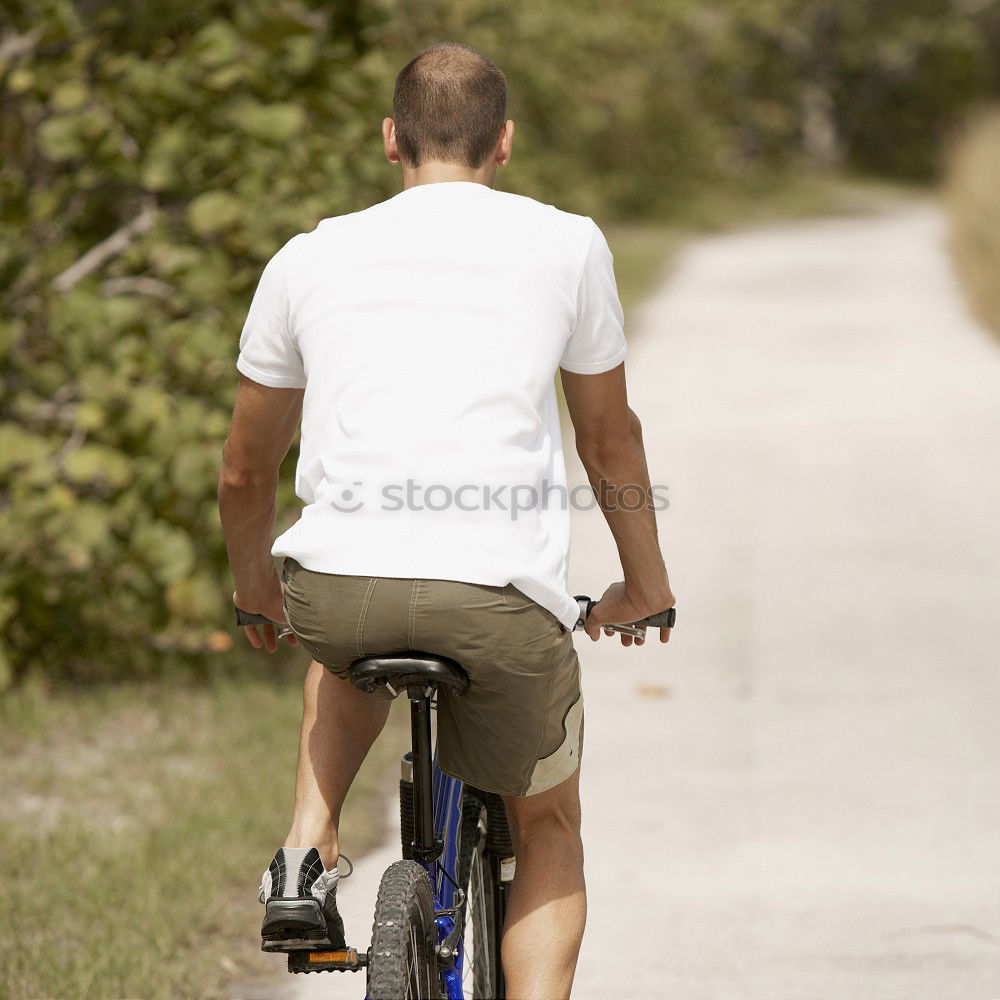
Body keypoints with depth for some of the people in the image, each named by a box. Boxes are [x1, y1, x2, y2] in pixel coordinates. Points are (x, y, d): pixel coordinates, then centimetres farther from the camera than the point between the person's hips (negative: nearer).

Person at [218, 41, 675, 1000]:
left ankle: (306, 859, 20)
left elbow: (244, 470, 25)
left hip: (334, 588, 2)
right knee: (548, 821, 24)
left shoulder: (310, 255, 16)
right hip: (502, 596, -1)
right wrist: (646, 587, 39)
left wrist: (255, 591, 44)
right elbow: (609, 437, 23)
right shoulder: (567, 244, 12)